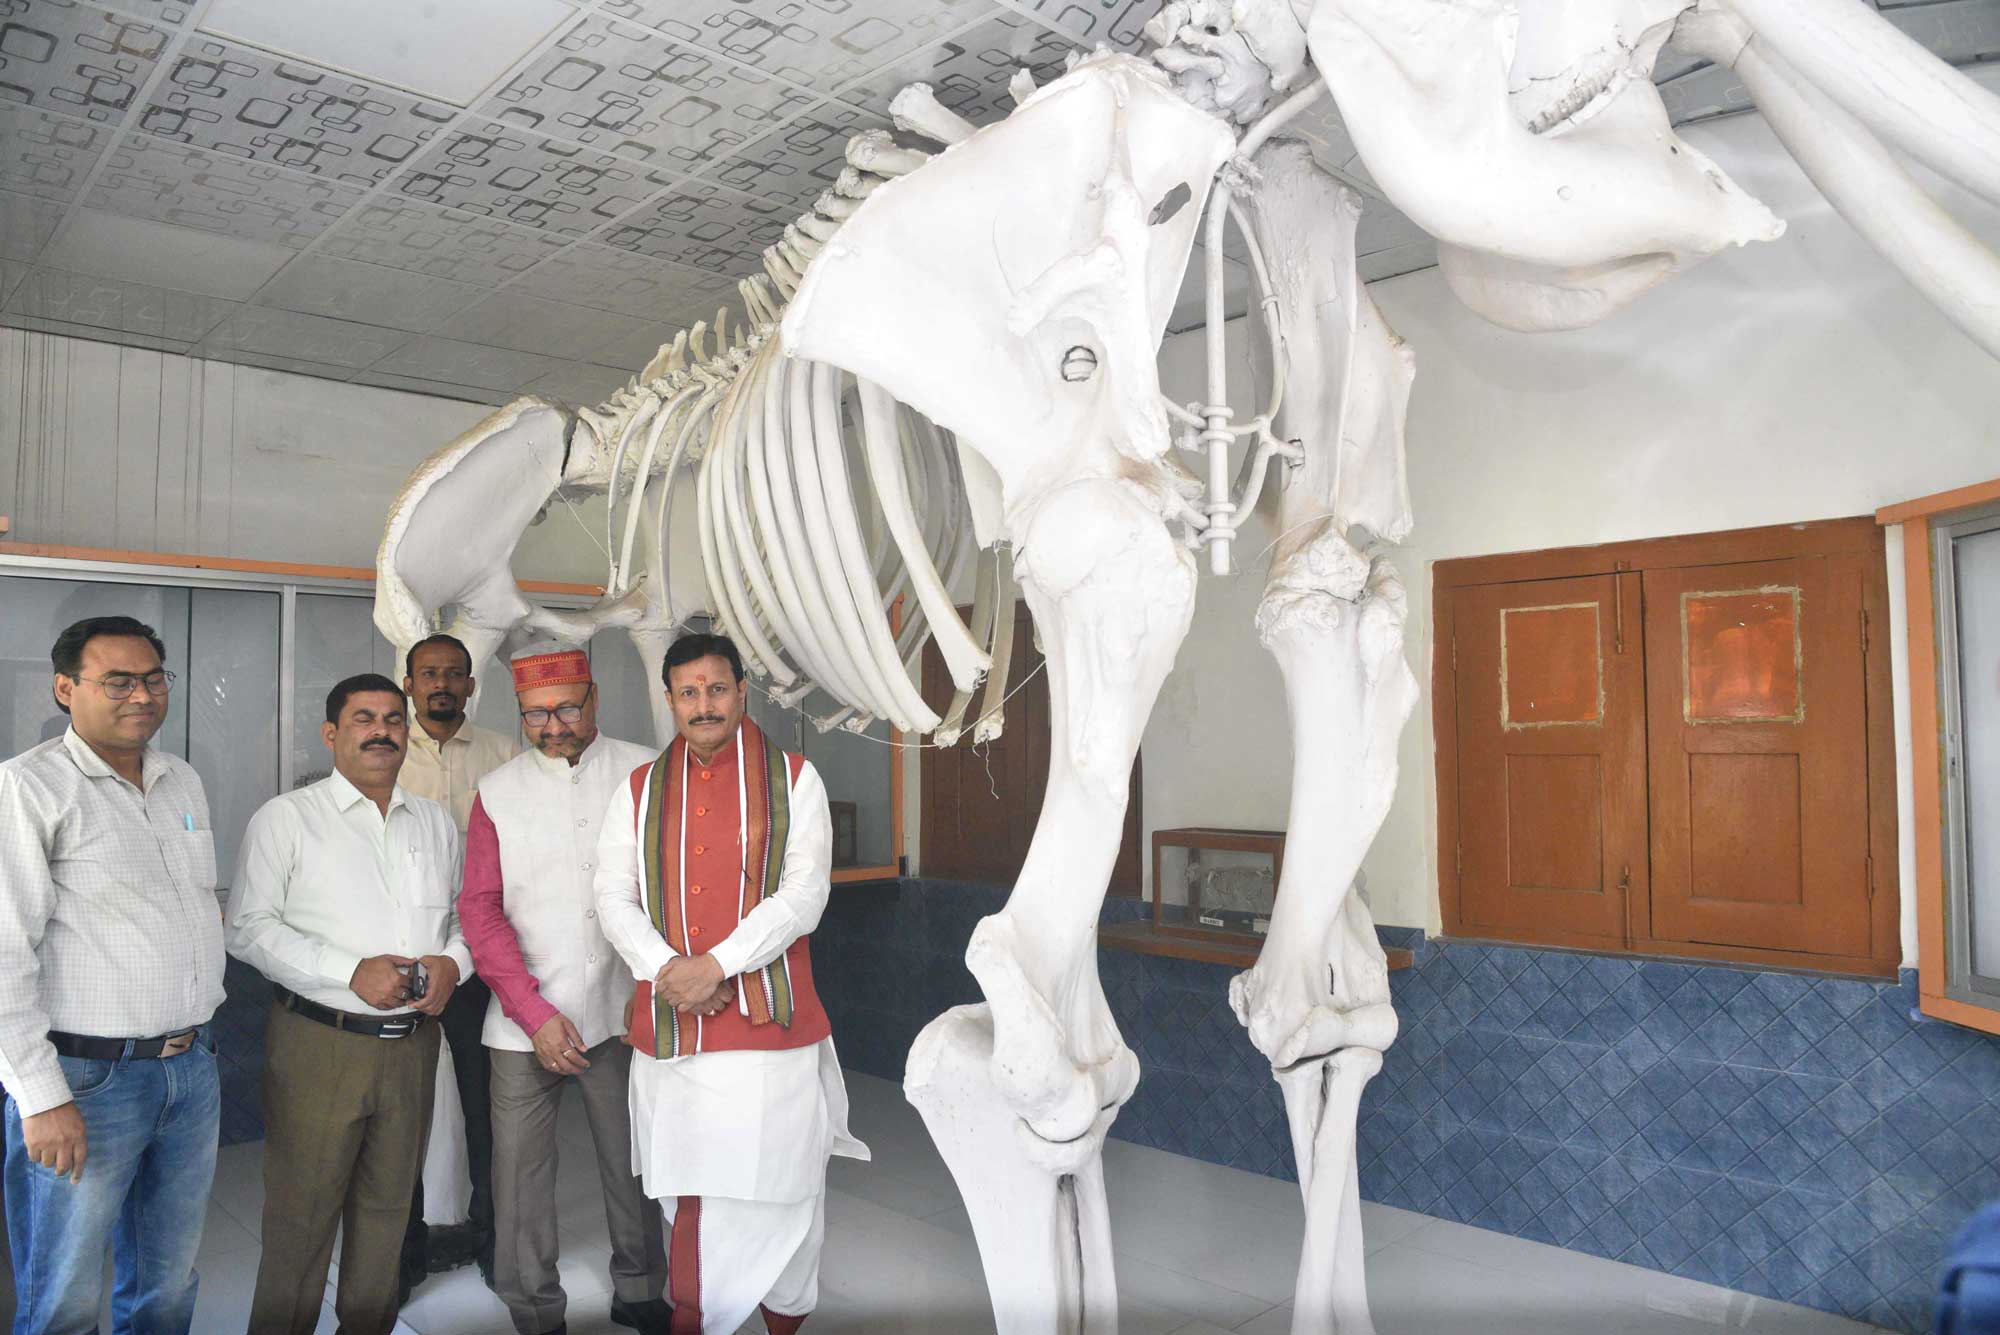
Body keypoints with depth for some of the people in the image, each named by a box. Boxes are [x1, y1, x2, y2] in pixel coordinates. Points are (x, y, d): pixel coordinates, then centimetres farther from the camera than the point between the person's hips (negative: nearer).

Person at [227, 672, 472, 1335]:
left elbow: (466, 912, 18)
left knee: (388, 1207, 16)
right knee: (301, 1215, 3)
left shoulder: (436, 822, 12)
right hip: (319, 1045, -4)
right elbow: (249, 928, -8)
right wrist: (352, 973, -17)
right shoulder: (286, 818, -2)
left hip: (413, 1042, 4)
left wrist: (453, 962, -4)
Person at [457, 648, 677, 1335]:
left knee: (633, 1161, 8)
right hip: (524, 1020, 1)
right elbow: (480, 910, 1)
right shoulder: (497, 793, 4)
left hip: (621, 1011, 0)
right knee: (521, 1170, 4)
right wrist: (536, 1013, -8)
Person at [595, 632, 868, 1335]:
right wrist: (667, 969, -12)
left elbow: (804, 894, -7)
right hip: (669, 1032, 2)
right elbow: (615, 898, 5)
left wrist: (715, 965, -15)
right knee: (691, 1198, 4)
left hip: (769, 1021, -2)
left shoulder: (793, 780, 2)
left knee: (779, 1193, 5)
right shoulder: (638, 791, 11)